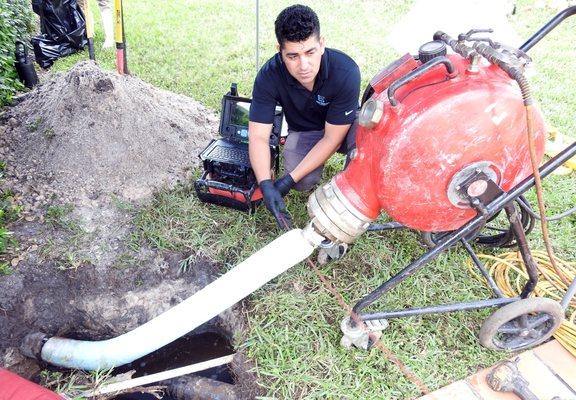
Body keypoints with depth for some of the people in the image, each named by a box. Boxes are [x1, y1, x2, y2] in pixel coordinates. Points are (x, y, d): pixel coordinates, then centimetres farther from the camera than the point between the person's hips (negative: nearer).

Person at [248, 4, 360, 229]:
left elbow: (332, 137, -27)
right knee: (304, 183, -27)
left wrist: (289, 179, -29)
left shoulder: (345, 72, -32)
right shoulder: (269, 77, -27)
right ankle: (316, 158, 9)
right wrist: (266, 185, -39)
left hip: (343, 127, -1)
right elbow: (258, 136, -24)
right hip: (304, 132, 2)